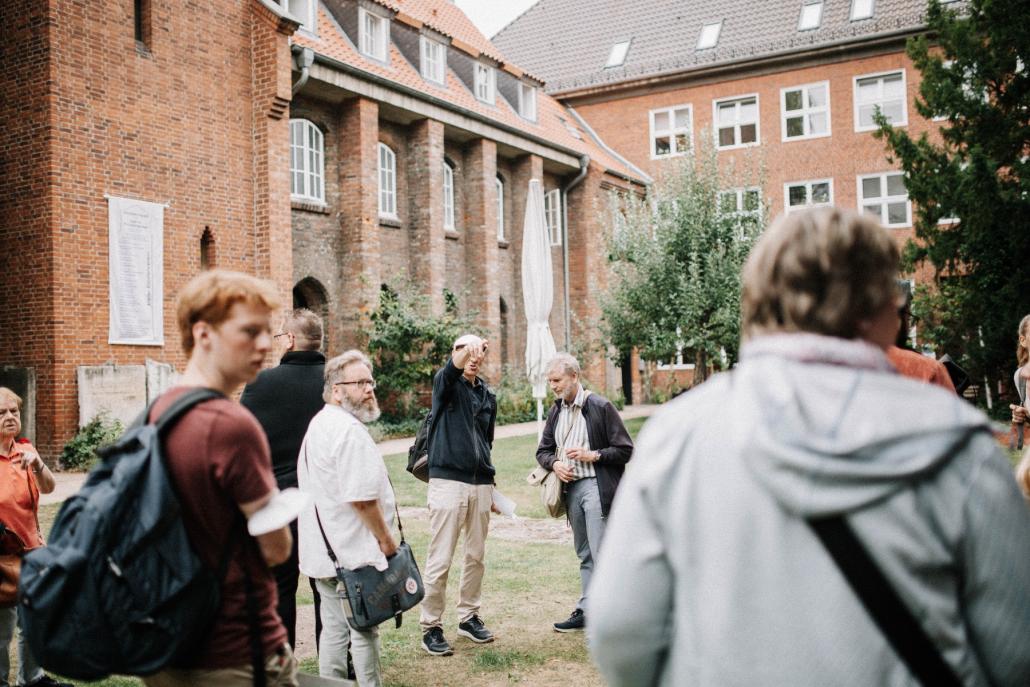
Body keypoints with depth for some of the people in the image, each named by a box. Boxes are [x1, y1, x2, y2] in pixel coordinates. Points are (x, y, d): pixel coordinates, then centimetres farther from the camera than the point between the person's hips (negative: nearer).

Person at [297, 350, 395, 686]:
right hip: (352, 554, -10)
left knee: (334, 630, 15)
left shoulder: (318, 424, 15)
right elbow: (361, 498, -23)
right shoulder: (350, 430, -18)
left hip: (323, 552, 10)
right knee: (364, 633, 1)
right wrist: (386, 539, -10)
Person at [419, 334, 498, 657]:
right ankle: (431, 627, 6)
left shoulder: (488, 395, 15)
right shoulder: (446, 384, -2)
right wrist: (468, 349, -49)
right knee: (440, 560, -3)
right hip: (448, 482, -6)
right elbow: (451, 370, -28)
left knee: (476, 556, 12)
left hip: (481, 485, 6)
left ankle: (468, 617, 26)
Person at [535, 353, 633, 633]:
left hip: (596, 487, -7)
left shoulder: (600, 407, -9)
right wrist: (554, 463, -4)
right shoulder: (556, 411, 11)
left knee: (603, 554, -8)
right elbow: (543, 450, 17)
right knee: (584, 554, 15)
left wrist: (593, 455, -19)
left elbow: (625, 450, -8)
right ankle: (586, 610, 23)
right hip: (571, 488, 7)